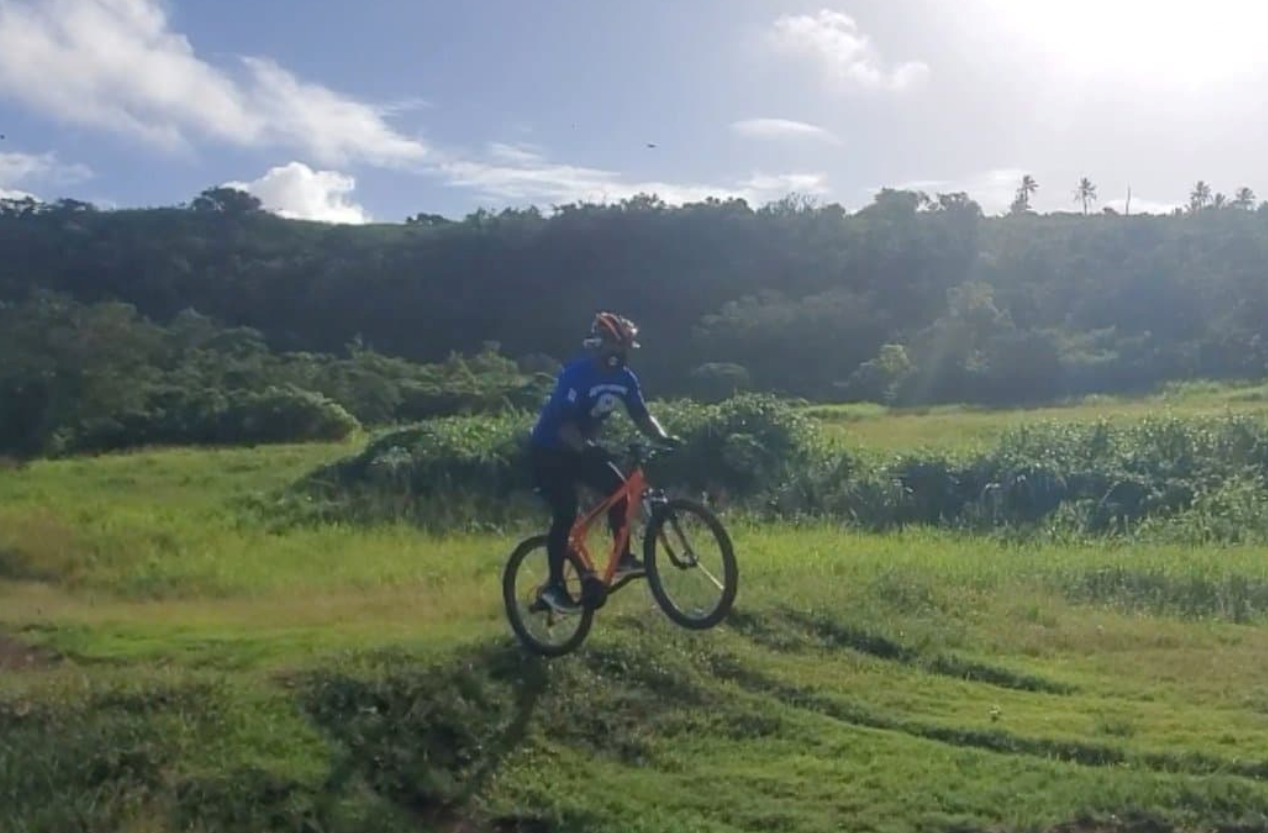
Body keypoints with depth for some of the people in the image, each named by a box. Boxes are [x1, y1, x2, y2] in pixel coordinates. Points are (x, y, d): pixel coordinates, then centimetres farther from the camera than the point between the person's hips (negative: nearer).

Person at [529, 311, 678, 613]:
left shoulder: (624, 377, -4)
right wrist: (588, 449, -48)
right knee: (566, 514, -14)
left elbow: (641, 415, -2)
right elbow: (564, 424, -33)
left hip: (580, 448, 7)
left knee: (618, 488, -8)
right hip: (549, 450, -7)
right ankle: (554, 586, -5)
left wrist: (664, 437, -20)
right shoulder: (576, 374, -27)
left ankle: (623, 559, 4)